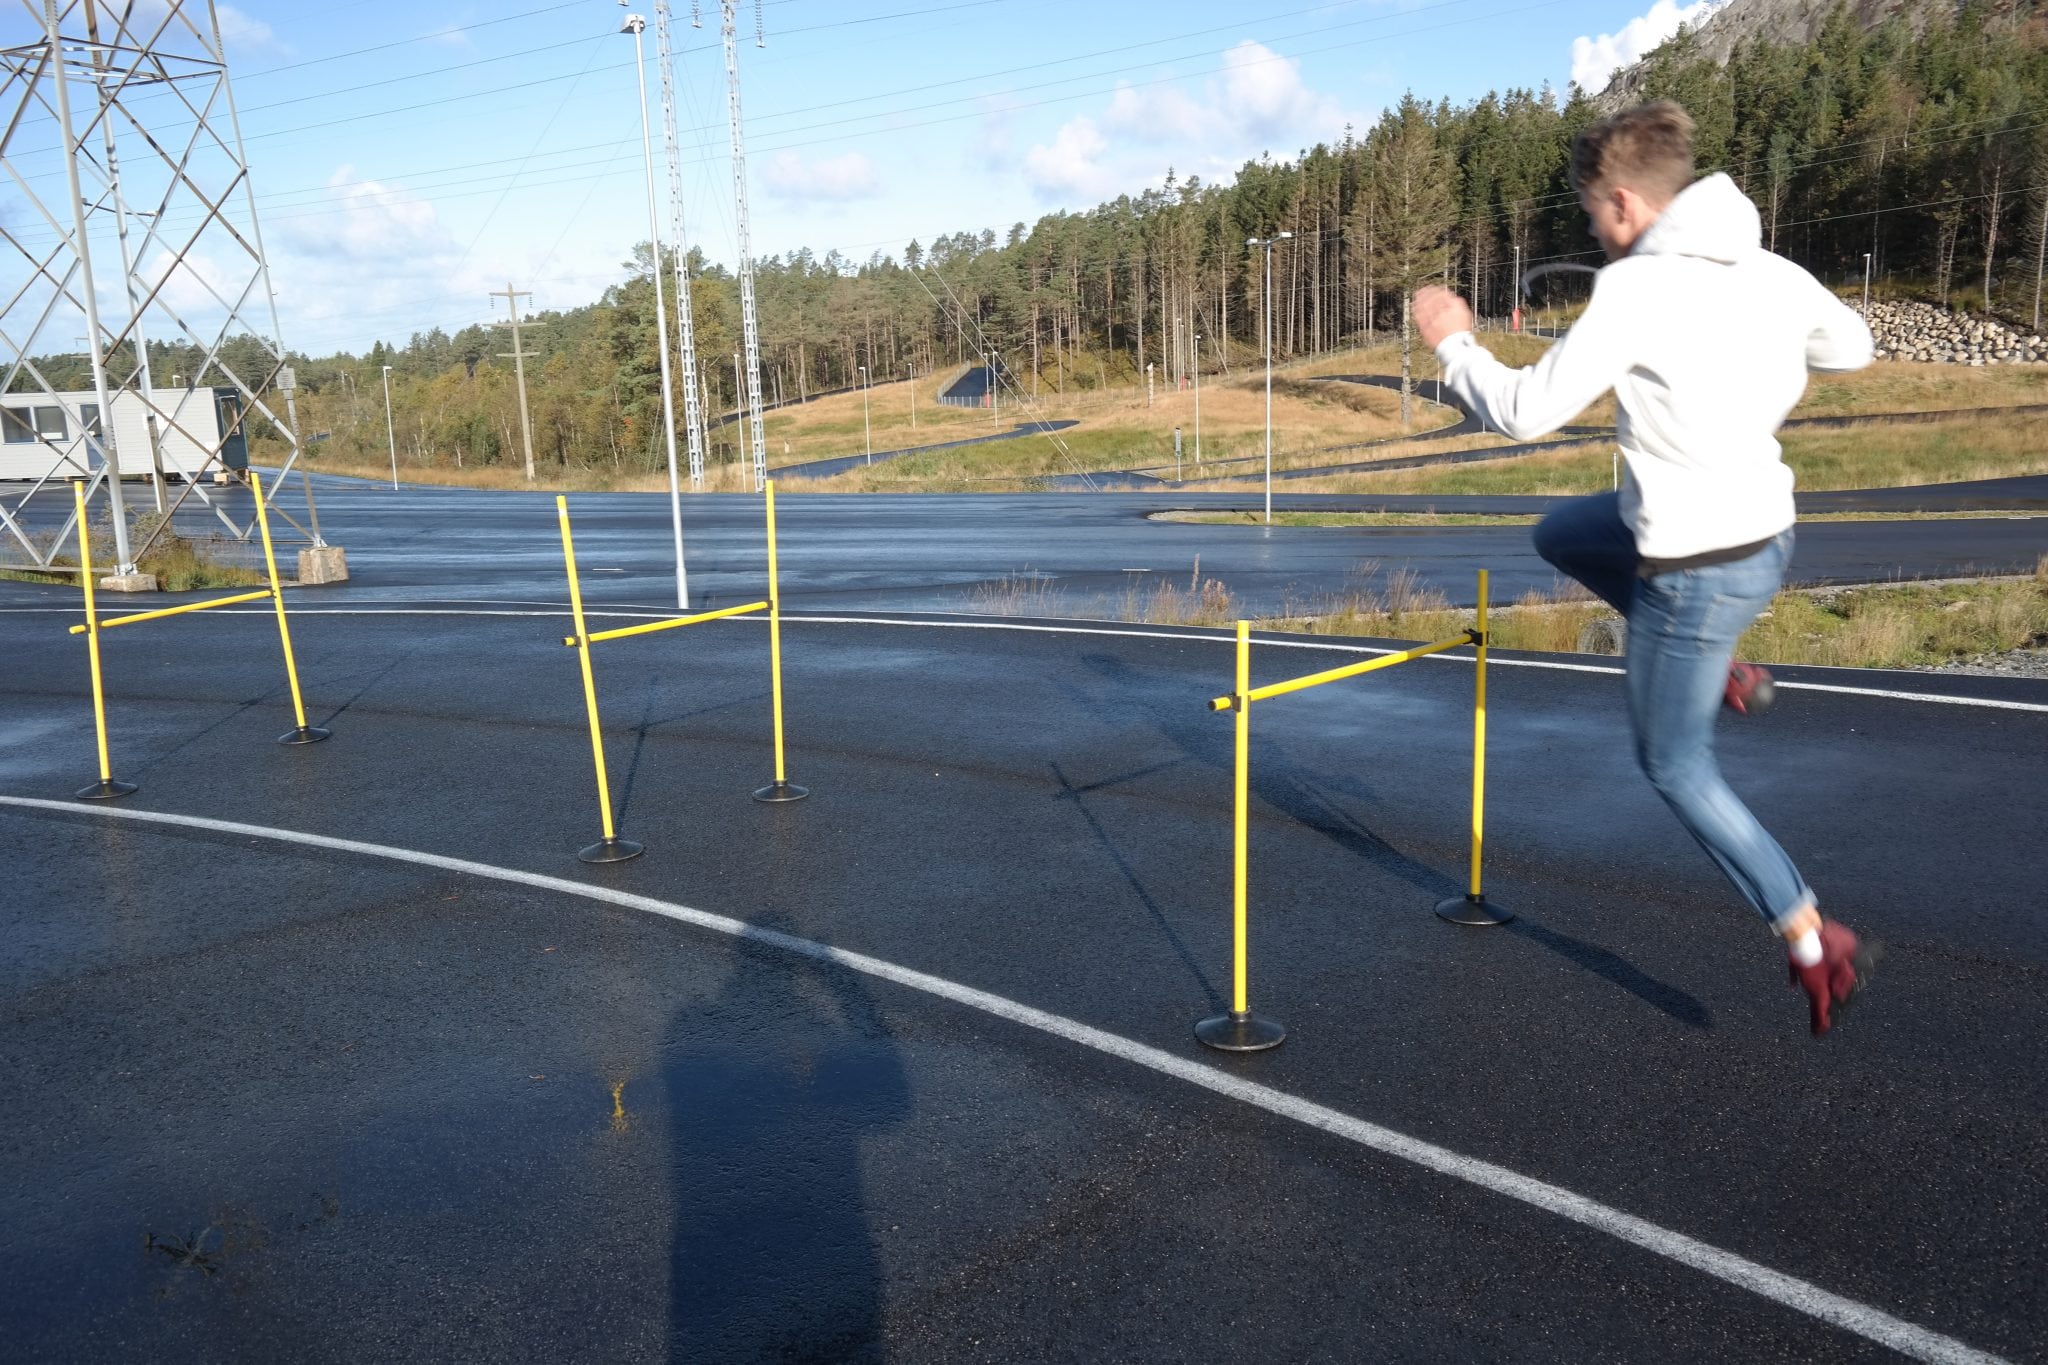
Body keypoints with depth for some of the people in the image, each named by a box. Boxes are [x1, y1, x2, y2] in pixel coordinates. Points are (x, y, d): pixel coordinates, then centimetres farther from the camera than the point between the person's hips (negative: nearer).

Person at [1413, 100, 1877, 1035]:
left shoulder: (1637, 290, -20)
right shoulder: (1773, 274, 2)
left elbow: (1526, 412, -17)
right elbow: (1853, 347, 20)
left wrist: (1453, 345, -1)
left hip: (1695, 565, -8)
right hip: (1765, 530, 8)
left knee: (1676, 767, 10)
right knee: (1559, 535, 27)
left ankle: (1814, 944, 14)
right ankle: (1722, 670, 26)